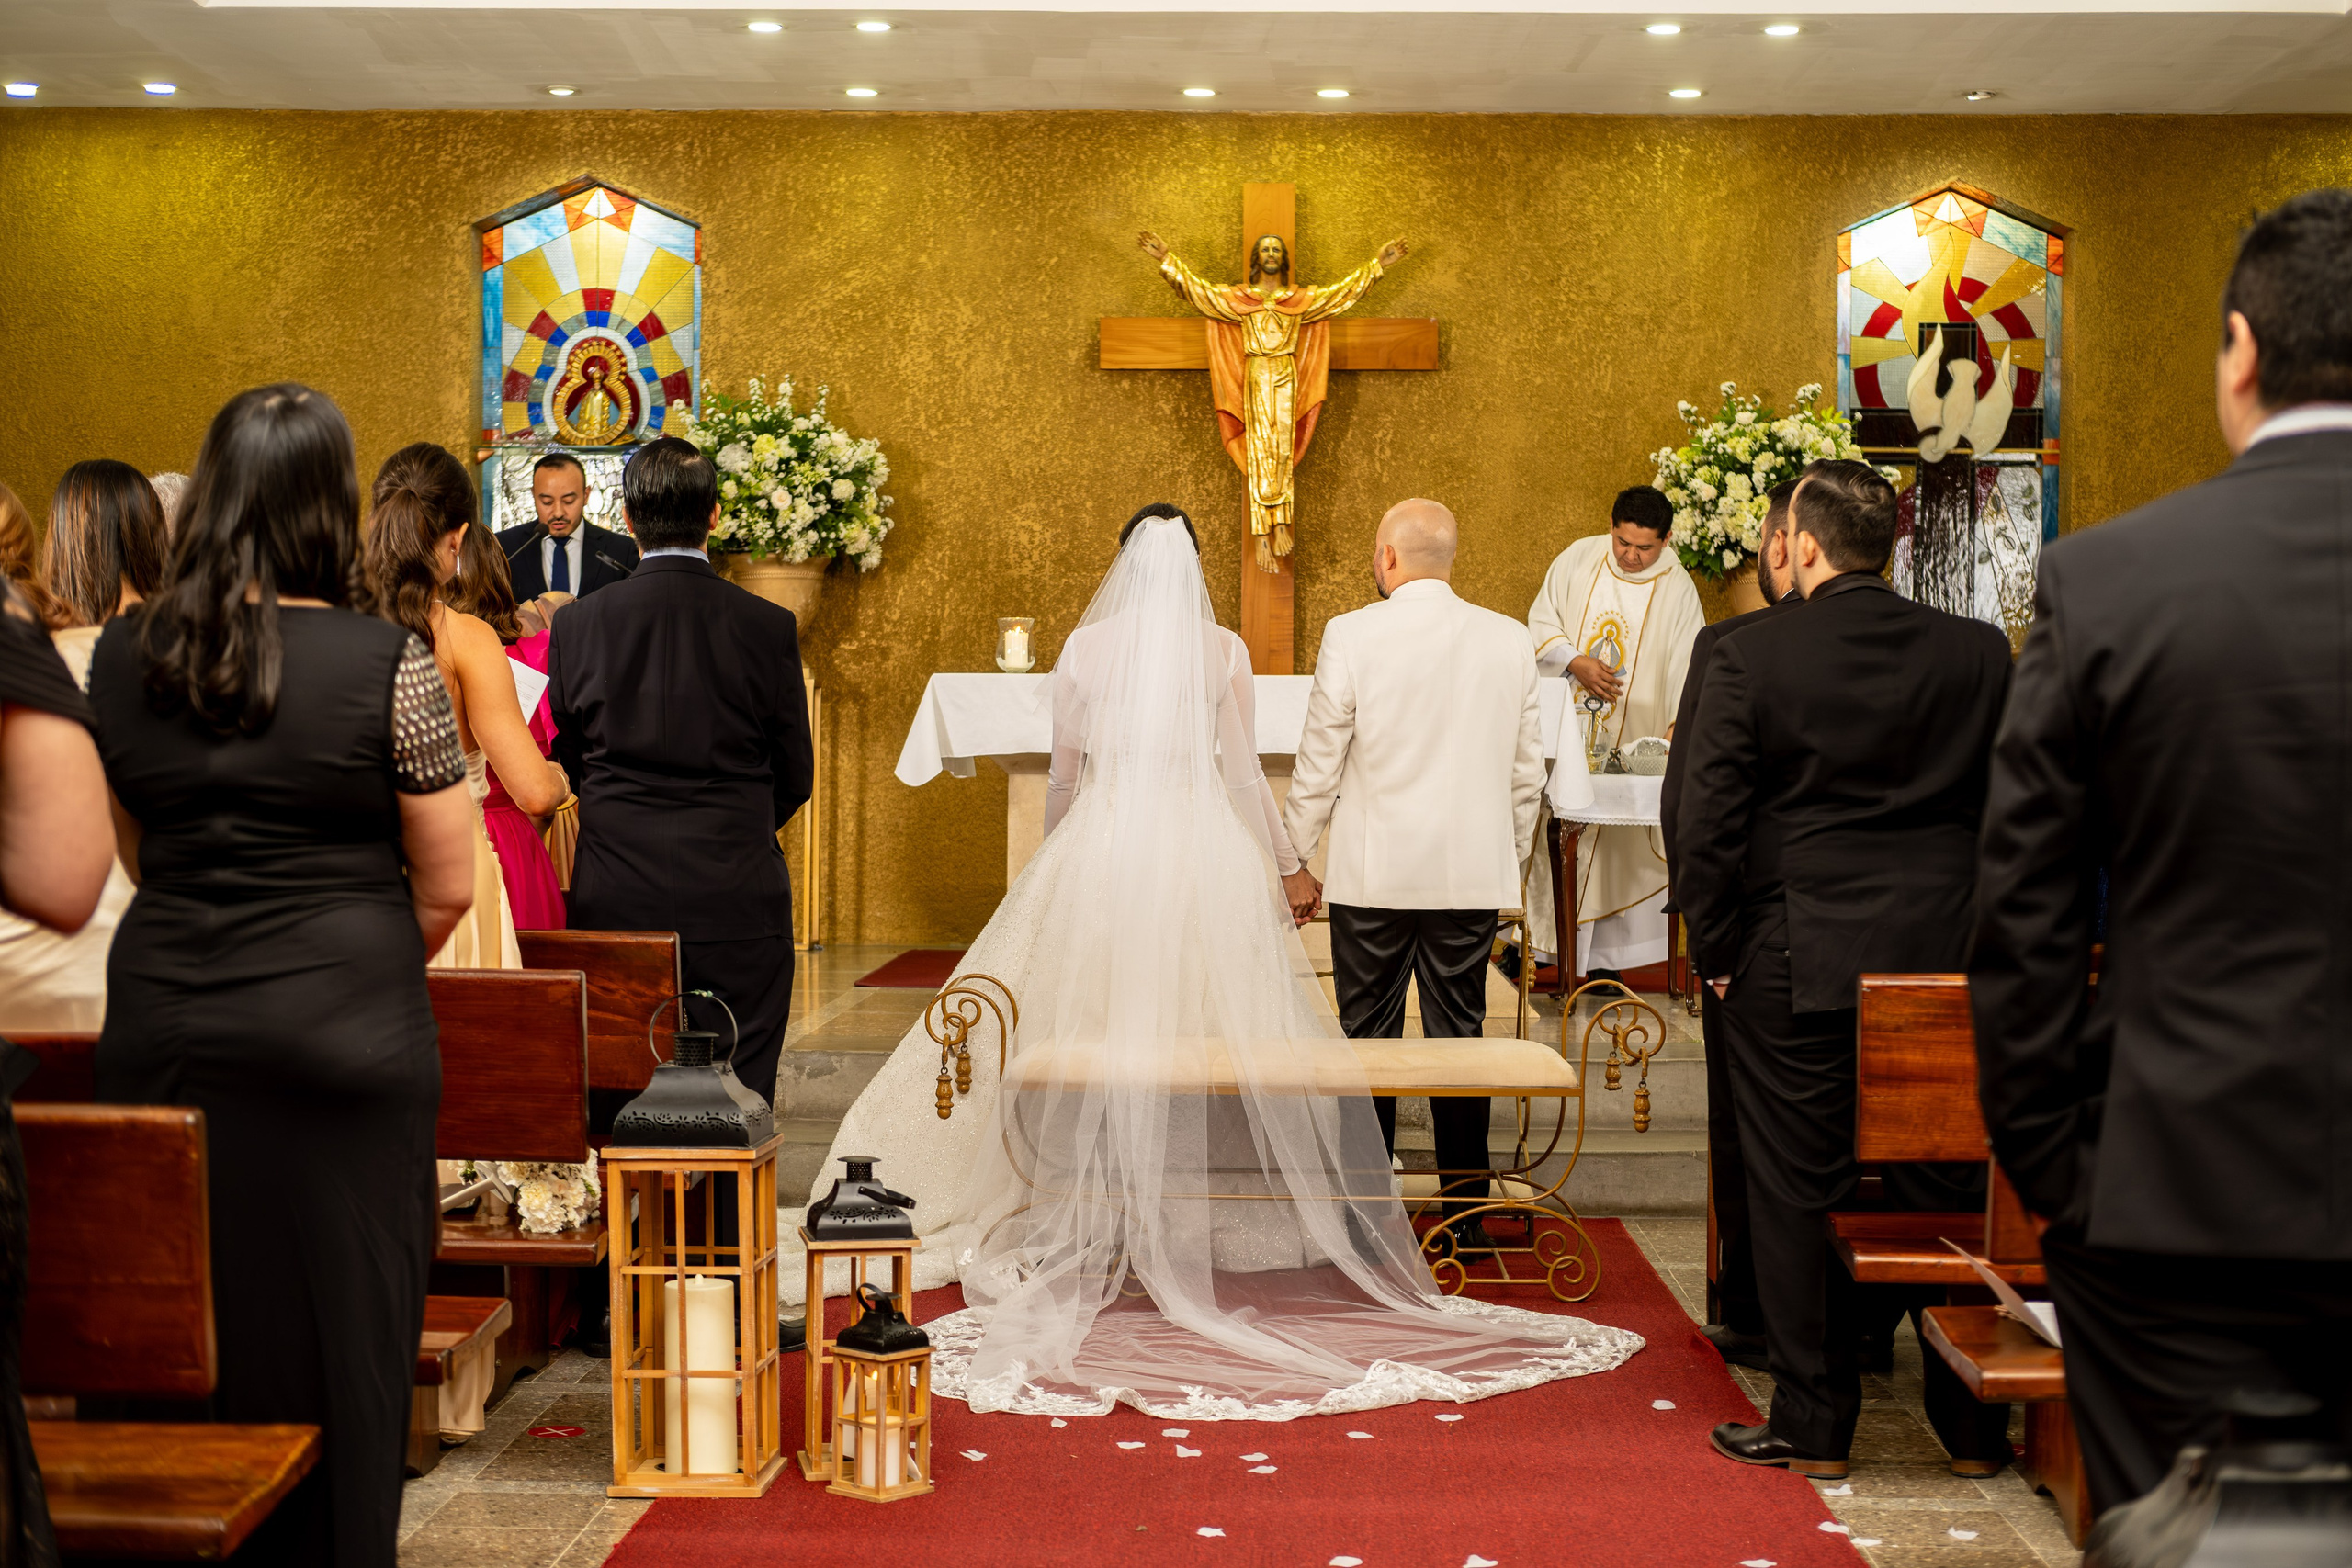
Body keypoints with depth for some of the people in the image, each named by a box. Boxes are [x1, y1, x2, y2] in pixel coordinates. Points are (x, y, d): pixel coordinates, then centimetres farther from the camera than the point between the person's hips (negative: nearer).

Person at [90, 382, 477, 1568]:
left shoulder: (122, 655, 3)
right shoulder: (388, 662, -9)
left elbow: (135, 856, 14)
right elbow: (447, 888, -4)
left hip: (161, 1024, 4)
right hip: (343, 1040, -4)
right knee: (334, 1336, 8)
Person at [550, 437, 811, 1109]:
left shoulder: (576, 625, -2)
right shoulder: (769, 626, -6)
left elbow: (569, 762, 10)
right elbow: (795, 779, 2)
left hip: (613, 902, 2)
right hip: (737, 903, -2)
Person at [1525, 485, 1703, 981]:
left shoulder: (1677, 590, -4)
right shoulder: (1577, 559, -1)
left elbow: (1687, 664, -5)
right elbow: (1541, 622, 4)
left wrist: (1678, 725, -21)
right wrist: (1576, 663, -13)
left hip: (1628, 741, -1)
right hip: (1563, 730, 1)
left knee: (1615, 846, 2)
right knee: (1552, 828, 5)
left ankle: (1602, 954, 10)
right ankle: (1540, 940, 16)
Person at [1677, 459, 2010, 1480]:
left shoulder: (1751, 658, -9)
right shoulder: (1981, 655, 0)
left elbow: (1704, 819, -10)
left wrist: (1713, 951, 0)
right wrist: (1986, 942, 14)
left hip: (1793, 965, -3)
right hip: (1943, 963, 3)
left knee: (1799, 1195, 8)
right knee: (1945, 1191, 13)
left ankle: (1813, 1425, 17)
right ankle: (1974, 1418, 24)